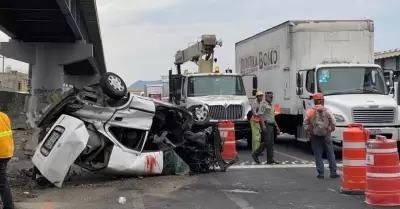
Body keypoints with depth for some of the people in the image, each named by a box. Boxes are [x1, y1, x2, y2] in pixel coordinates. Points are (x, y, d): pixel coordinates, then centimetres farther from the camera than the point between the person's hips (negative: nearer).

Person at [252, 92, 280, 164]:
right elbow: (261, 115, -16)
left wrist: (276, 126, 21)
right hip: (266, 125, -9)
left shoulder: (271, 105, 22)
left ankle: (270, 159, 4)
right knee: (267, 142, -14)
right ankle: (256, 154, -4)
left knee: (271, 143, 4)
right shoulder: (263, 104, -6)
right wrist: (263, 125, -26)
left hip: (271, 125, 9)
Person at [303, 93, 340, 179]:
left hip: (315, 136, 0)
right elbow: (333, 123, -3)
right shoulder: (327, 111, -3)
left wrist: (309, 131, 8)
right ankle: (333, 172, 5)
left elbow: (305, 123, -3)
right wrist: (330, 129, 12)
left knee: (318, 155, 5)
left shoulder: (310, 111, -3)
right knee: (330, 154, 7)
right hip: (326, 135, 0)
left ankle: (321, 173, 4)